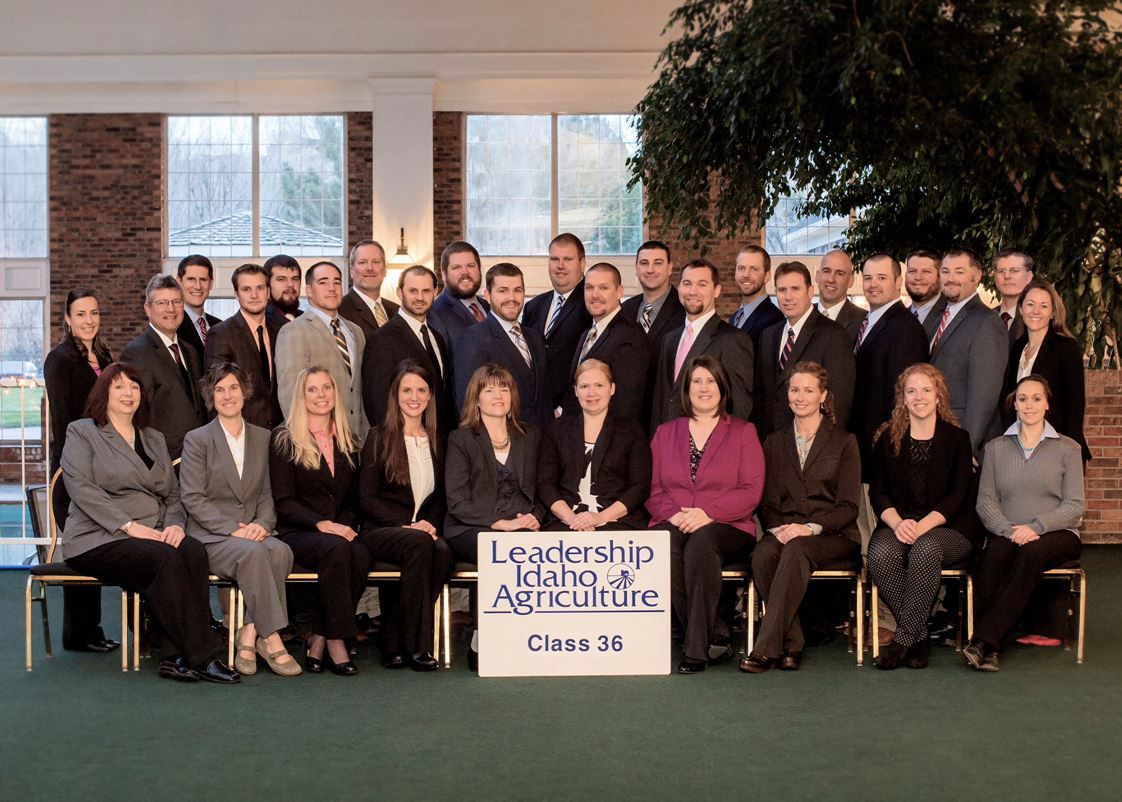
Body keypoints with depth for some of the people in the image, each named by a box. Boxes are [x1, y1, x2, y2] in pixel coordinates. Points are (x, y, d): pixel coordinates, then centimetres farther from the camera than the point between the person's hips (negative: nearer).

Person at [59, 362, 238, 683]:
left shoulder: (154, 439, 25)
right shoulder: (81, 433, 8)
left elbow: (173, 494, 19)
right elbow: (81, 489, -7)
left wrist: (175, 524, -5)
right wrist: (130, 526, -18)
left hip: (154, 536, 5)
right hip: (99, 538, -5)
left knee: (194, 551, -29)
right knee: (165, 560, -33)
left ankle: (183, 657, -32)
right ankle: (202, 657, -31)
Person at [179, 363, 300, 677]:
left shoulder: (263, 438, 16)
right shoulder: (197, 439, 4)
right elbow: (192, 498, -5)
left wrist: (262, 524, -7)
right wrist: (233, 528, -16)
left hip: (252, 532, 4)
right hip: (211, 536, -3)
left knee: (281, 551, -31)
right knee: (254, 552, -35)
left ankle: (250, 632, -26)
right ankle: (271, 638, -32)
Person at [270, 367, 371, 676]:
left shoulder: (347, 441, 18)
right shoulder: (285, 438, 3)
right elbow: (284, 502, -4)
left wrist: (346, 525, -5)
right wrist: (321, 524, -18)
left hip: (340, 531, 4)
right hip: (296, 533, -4)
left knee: (362, 555, -31)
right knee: (336, 548, -36)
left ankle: (319, 639, -20)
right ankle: (336, 640, -27)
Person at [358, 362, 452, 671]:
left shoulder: (436, 441, 16)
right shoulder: (379, 437, 3)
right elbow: (367, 498, -2)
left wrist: (431, 524, -2)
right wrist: (407, 525, -13)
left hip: (422, 530, 3)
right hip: (378, 530, -3)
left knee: (443, 552, -32)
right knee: (419, 544, -36)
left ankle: (394, 643, -24)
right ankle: (416, 645, -28)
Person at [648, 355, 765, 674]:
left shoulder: (743, 432, 12)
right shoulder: (666, 432, 20)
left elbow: (751, 491, 0)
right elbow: (653, 489, 13)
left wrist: (707, 513, -15)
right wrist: (674, 515, -9)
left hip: (725, 526, -2)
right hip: (673, 523, 2)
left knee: (701, 543, -38)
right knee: (665, 544, -35)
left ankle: (696, 647, -33)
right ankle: (711, 637, -24)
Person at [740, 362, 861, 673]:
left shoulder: (844, 442, 8)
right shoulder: (774, 443, 18)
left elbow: (848, 506, 0)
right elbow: (768, 502, 12)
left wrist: (811, 528, -17)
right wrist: (778, 528, -11)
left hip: (832, 535, -3)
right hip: (784, 532, 3)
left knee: (796, 550, -36)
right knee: (762, 555, -32)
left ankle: (766, 647, -37)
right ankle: (792, 643, -26)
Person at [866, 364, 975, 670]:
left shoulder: (956, 438, 6)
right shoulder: (887, 437, 12)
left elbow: (958, 495, -2)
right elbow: (878, 492, 6)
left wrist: (924, 525, -17)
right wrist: (897, 523, -14)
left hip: (947, 528, -2)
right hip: (897, 524, 2)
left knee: (926, 549, -36)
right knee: (881, 553, -32)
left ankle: (903, 638, -29)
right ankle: (919, 636, -20)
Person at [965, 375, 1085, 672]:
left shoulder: (1067, 448, 8)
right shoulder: (995, 447, 14)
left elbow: (1074, 506, 1)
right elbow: (985, 502, 6)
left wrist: (1035, 527, -15)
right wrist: (1009, 529, -14)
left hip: (1057, 534, -1)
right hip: (1007, 534, 1)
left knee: (1032, 552, -36)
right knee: (995, 552, -34)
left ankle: (984, 640, -40)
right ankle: (987, 647, -38)